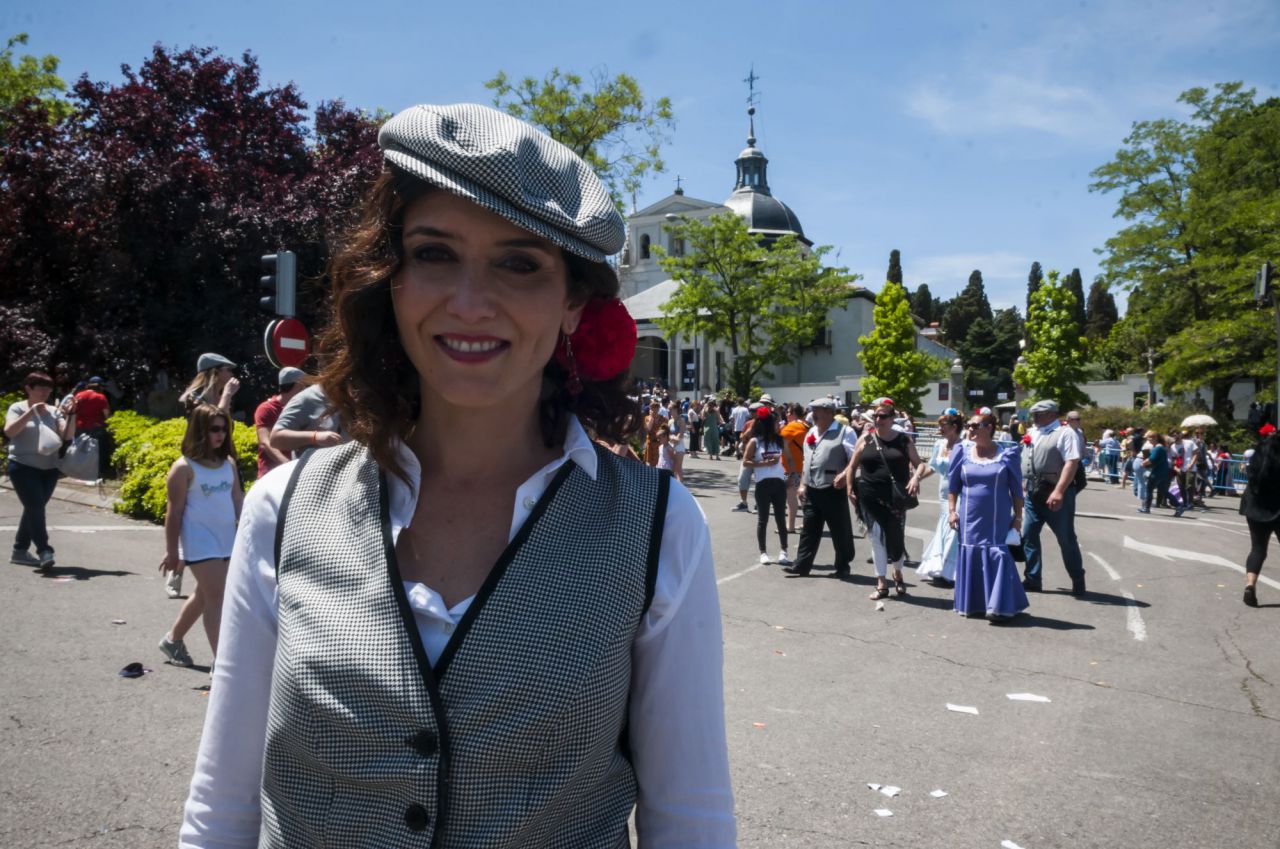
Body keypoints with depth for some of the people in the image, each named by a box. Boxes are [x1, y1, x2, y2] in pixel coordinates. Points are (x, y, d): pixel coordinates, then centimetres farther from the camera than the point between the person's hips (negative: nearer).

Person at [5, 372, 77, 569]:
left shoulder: (54, 411, 7)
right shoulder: (17, 408, 0)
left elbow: (68, 436, -2)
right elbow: (9, 432, -16)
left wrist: (71, 415, -16)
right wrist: (31, 412, -22)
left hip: (49, 469, 4)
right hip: (23, 467, -4)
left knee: (34, 509, 9)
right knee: (36, 507, -15)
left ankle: (20, 551, 21)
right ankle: (44, 550, -15)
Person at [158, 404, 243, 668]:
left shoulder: (228, 463, 7)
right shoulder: (185, 467, -11)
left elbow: (238, 498, 11)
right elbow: (175, 510, -9)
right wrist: (171, 551, -9)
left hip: (227, 540, 7)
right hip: (200, 542, -7)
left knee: (204, 595, 20)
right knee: (217, 597, -10)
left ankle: (173, 639, 41)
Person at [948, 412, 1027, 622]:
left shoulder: (1006, 455, -1)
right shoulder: (963, 453, 4)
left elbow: (1016, 489, 2)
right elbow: (953, 486, 8)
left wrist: (1018, 516, 0)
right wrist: (952, 510, 1)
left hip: (998, 520, -2)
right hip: (969, 518, 2)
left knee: (997, 557, -7)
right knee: (970, 556, 6)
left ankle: (999, 606, -2)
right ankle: (972, 604, 18)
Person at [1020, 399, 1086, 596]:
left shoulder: (1065, 433, -8)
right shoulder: (1032, 433, 15)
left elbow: (1072, 463, -17)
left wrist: (1058, 492, -26)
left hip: (1056, 494, -7)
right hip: (1032, 493, 7)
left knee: (1066, 539, 3)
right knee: (1028, 535, 7)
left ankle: (1078, 581, 18)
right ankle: (1032, 579, 17)